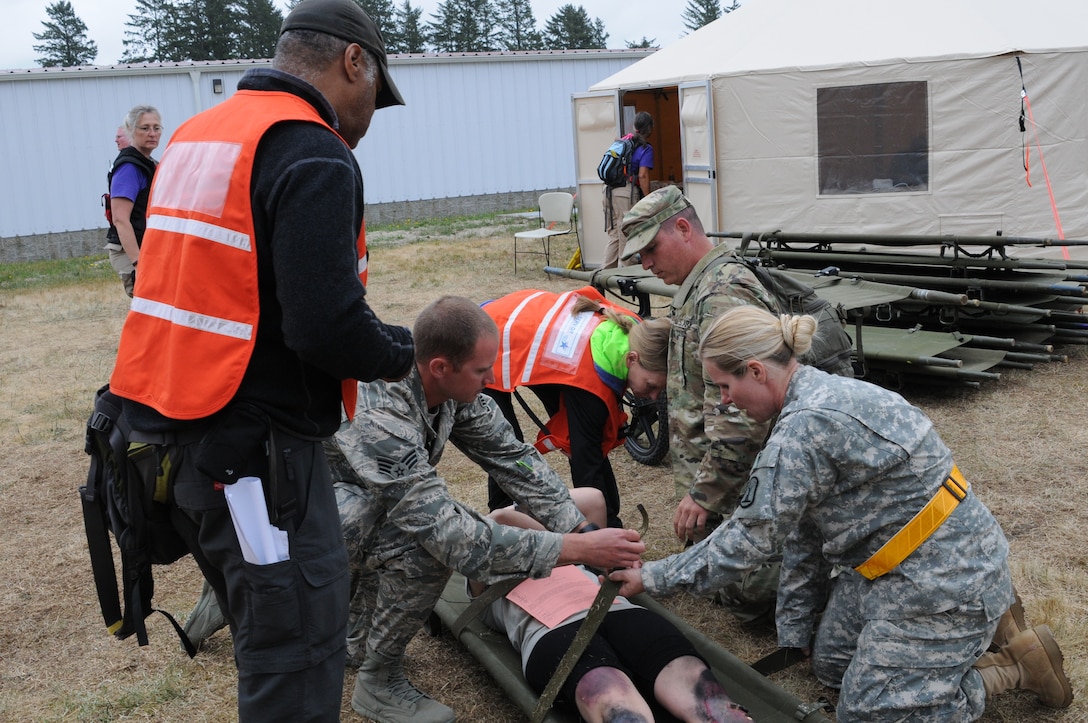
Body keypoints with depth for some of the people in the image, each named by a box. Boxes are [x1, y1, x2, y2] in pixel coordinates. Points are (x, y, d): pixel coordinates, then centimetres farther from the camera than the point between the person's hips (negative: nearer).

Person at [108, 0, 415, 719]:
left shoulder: (196, 134, 14)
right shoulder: (316, 158, -15)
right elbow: (326, 327, -24)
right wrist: (402, 351, -3)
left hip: (167, 429, 9)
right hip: (252, 447, -9)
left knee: (264, 629, 24)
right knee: (299, 656, 2)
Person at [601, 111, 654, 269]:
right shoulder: (646, 148, -5)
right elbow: (643, 176, -14)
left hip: (609, 190, 7)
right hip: (627, 192, -7)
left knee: (614, 235, 13)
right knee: (626, 235, 0)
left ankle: (605, 271, 12)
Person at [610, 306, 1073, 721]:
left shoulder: (805, 428, -28)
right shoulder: (822, 395, 4)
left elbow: (748, 541, -22)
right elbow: (802, 526, 9)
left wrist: (652, 579, -11)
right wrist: (793, 632, 13)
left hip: (943, 579, -10)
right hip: (895, 566, 10)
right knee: (830, 664, 17)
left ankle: (1017, 664, 9)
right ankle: (979, 617, 22)